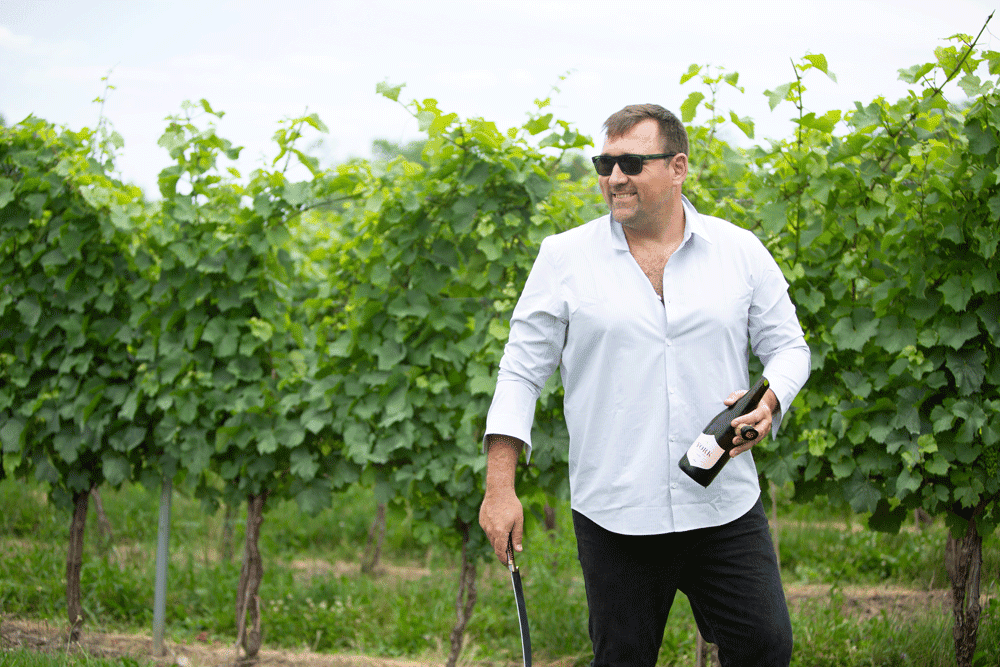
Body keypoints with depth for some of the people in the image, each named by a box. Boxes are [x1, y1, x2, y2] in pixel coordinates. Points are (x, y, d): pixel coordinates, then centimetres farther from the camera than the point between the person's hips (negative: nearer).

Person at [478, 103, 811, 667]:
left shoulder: (741, 251, 4)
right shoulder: (564, 258, 1)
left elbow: (788, 346, 12)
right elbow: (522, 371, 3)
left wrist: (768, 401, -12)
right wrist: (500, 489, -3)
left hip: (725, 510, 1)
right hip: (615, 515, -1)